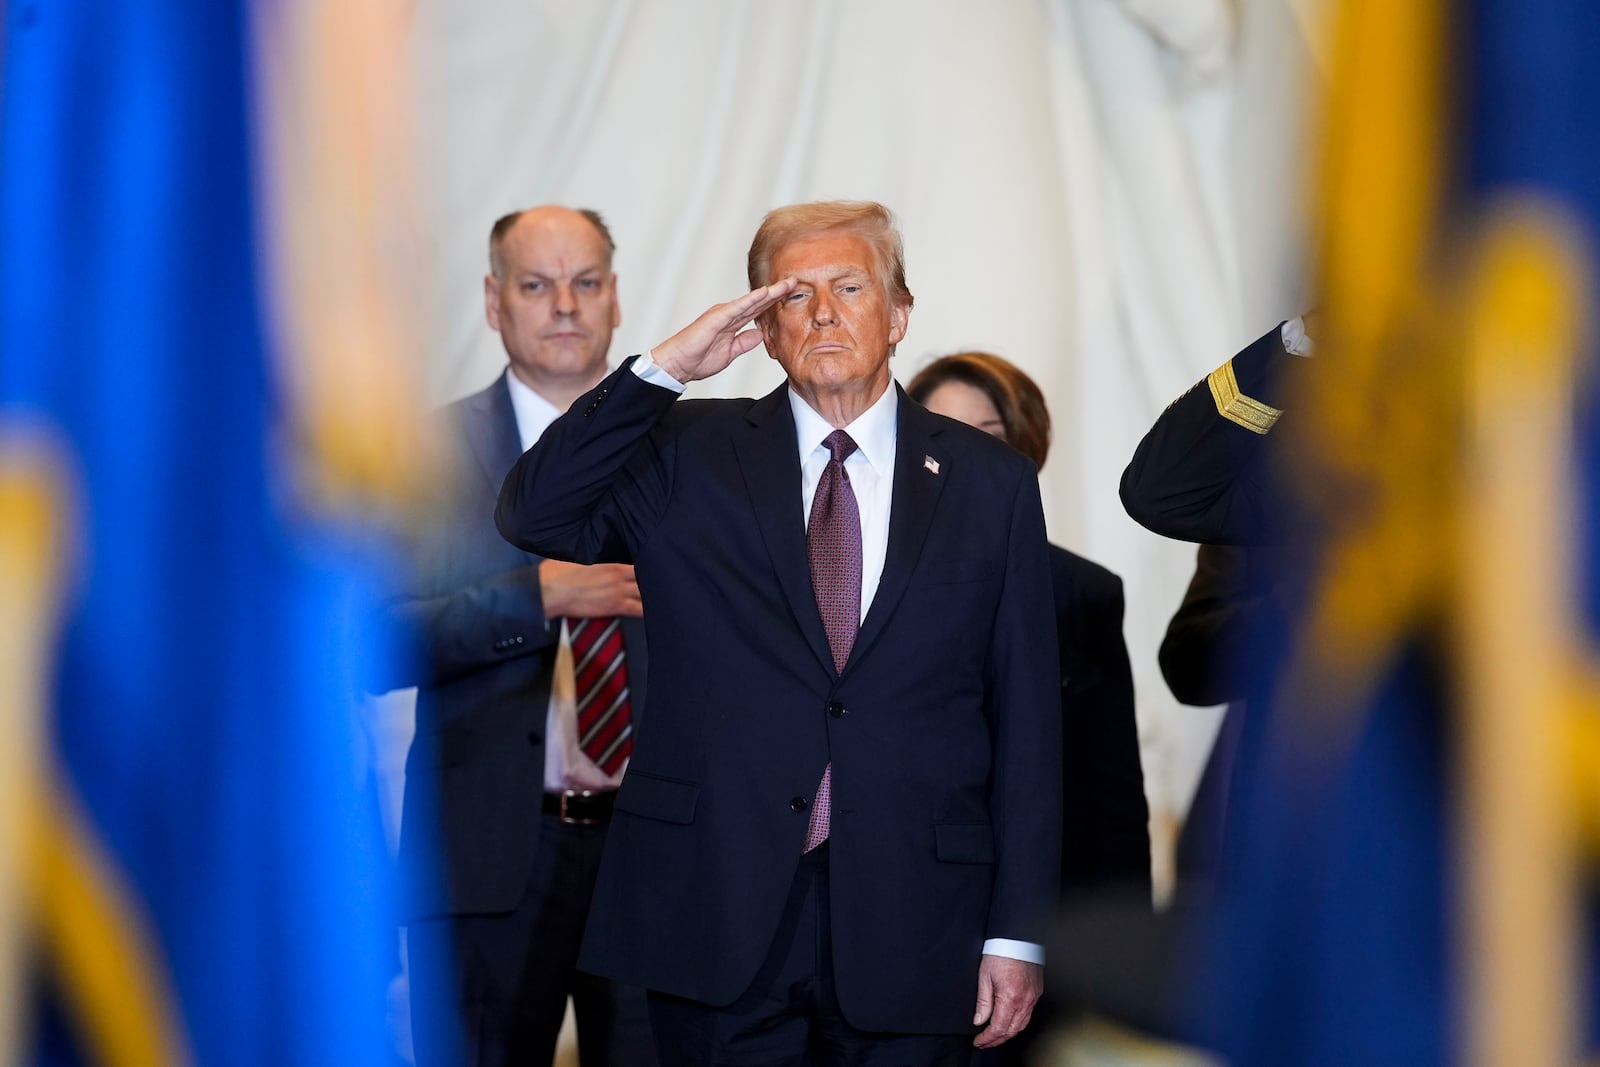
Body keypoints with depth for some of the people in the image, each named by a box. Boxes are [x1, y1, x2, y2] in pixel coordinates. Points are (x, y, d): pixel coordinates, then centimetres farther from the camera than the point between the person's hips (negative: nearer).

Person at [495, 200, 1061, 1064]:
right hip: (718, 911, 0)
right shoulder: (690, 454, 8)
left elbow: (1026, 719, 5)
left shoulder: (991, 483, 7)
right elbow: (533, 517, -7)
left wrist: (1018, 930, 0)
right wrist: (662, 369, -12)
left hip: (907, 928, 0)